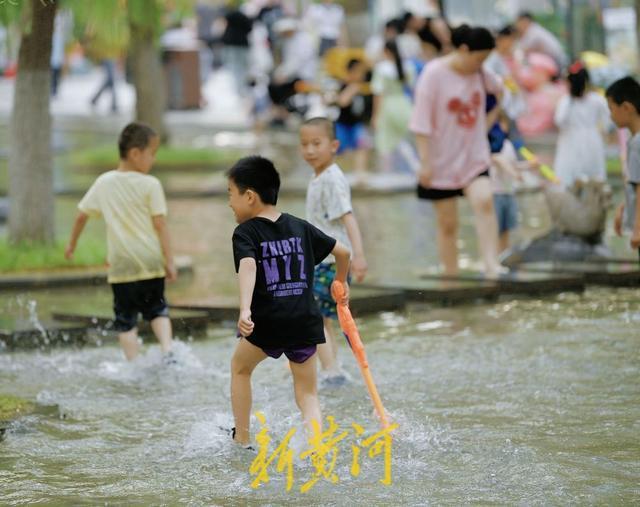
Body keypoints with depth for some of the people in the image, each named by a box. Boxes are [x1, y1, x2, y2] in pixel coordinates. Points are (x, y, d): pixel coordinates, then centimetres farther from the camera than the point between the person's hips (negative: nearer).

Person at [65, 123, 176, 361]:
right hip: (151, 261, -1)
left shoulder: (104, 183, 4)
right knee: (157, 310, 17)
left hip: (121, 265, 1)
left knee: (126, 320, 7)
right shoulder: (151, 185, -8)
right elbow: (160, 225, -10)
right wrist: (169, 261, -5)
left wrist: (72, 243, 28)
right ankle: (167, 351, -2)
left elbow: (82, 215, 12)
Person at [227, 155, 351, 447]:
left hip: (268, 323, -4)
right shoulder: (300, 227, 12)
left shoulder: (245, 232, -4)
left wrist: (245, 309, -37)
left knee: (240, 367, 26)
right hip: (305, 322, 4)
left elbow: (248, 267, -23)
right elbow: (343, 252, 16)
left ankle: (241, 439, 29)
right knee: (307, 393, 13)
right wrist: (340, 282, 35)